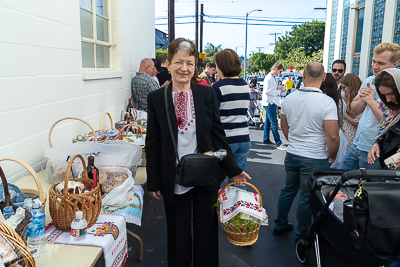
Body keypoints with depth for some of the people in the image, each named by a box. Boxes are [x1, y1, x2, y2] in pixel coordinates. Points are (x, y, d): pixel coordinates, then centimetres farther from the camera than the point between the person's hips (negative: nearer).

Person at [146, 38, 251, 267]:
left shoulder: (207, 94, -2)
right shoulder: (156, 98, -3)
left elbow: (218, 135, 1)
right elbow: (152, 143, 0)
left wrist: (233, 170, -1)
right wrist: (154, 181, 0)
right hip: (174, 179, 0)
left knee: (206, 232, 13)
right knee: (178, 235, 14)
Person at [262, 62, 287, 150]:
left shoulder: (273, 77, 15)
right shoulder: (269, 78, -16)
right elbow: (268, 91, -23)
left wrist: (275, 103, 21)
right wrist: (279, 91, -14)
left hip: (272, 103, 10)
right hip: (269, 103, -10)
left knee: (268, 122, 15)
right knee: (274, 123, -8)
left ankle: (266, 140, 25)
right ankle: (278, 143, -5)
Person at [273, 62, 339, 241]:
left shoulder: (289, 98, -2)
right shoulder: (327, 102, -18)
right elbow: (333, 136, -20)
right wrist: (332, 157, -2)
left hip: (292, 154, 5)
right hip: (315, 159, -4)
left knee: (288, 190, 21)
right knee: (307, 198, 11)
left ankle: (280, 225, 37)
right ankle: (301, 235, 29)